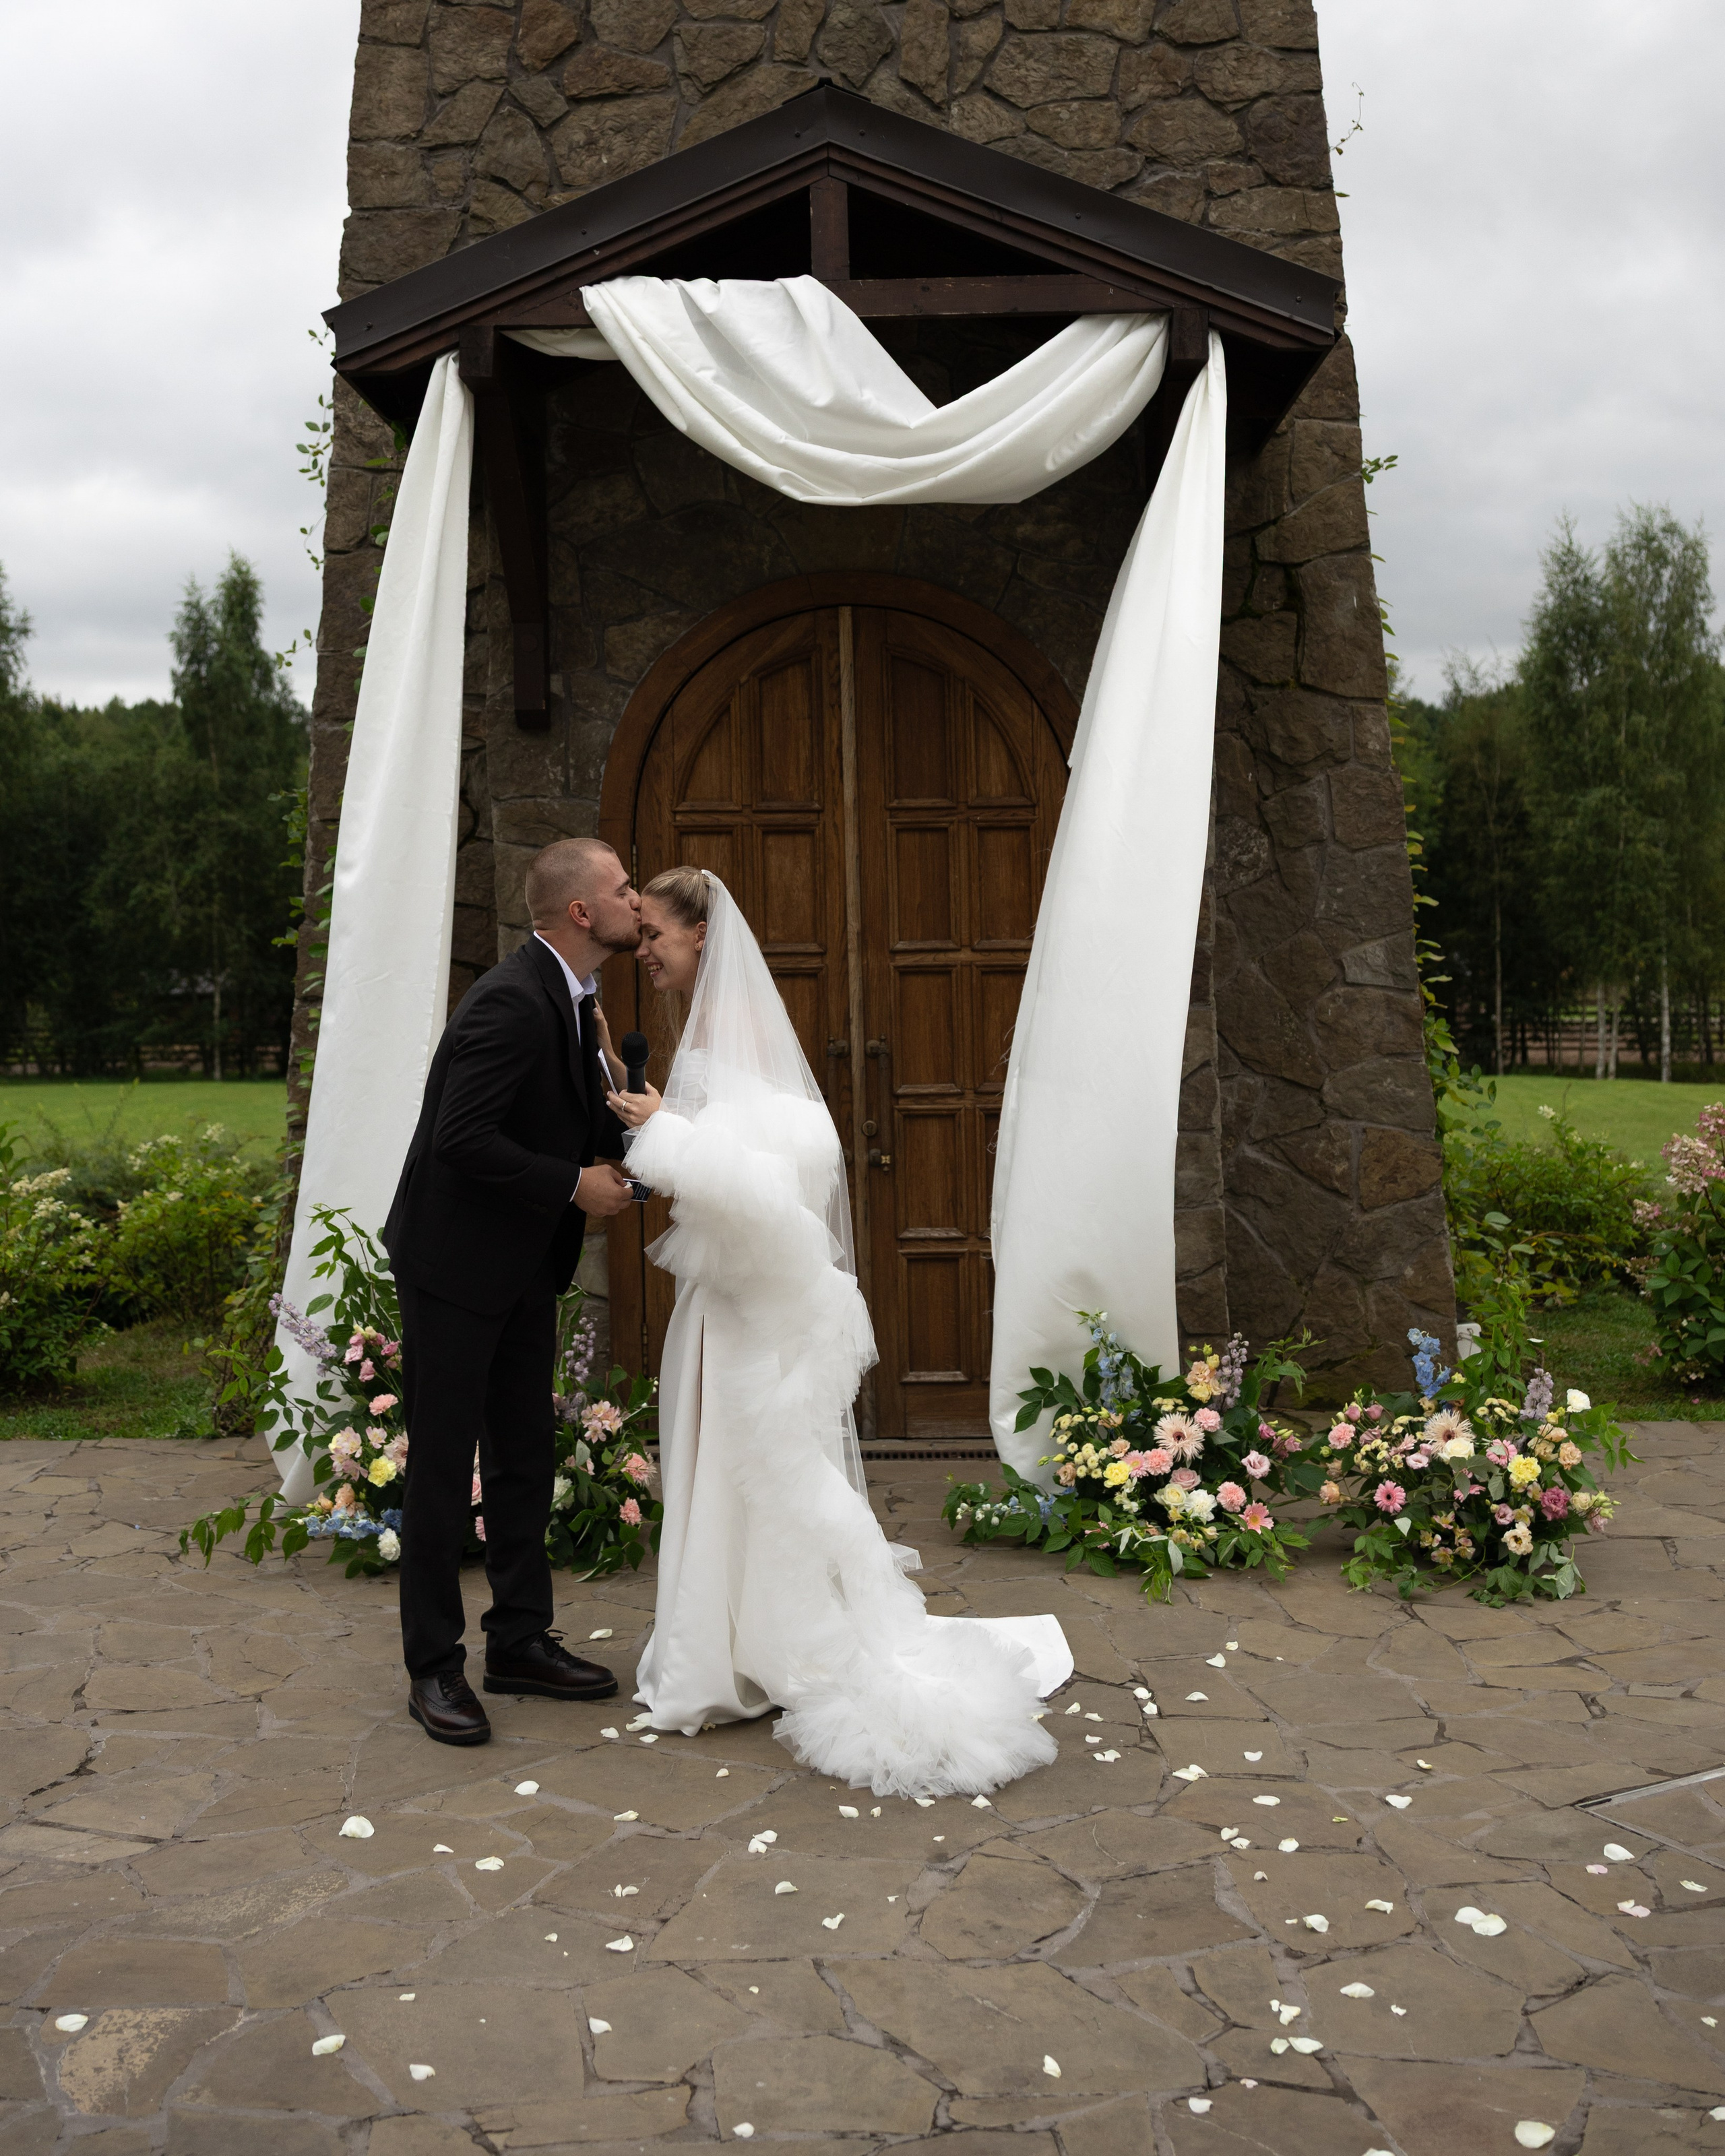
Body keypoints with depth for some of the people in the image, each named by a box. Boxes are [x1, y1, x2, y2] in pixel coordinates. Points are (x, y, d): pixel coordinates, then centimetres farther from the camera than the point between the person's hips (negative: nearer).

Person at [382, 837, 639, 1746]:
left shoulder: (569, 996, 5)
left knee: (525, 1458, 14)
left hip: (524, 1266, 9)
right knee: (443, 1465, 2)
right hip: (454, 1261, -9)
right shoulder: (511, 1003, -25)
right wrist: (575, 1187, -21)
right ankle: (434, 1667, 14)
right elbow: (465, 1138, -29)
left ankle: (521, 1642, 25)